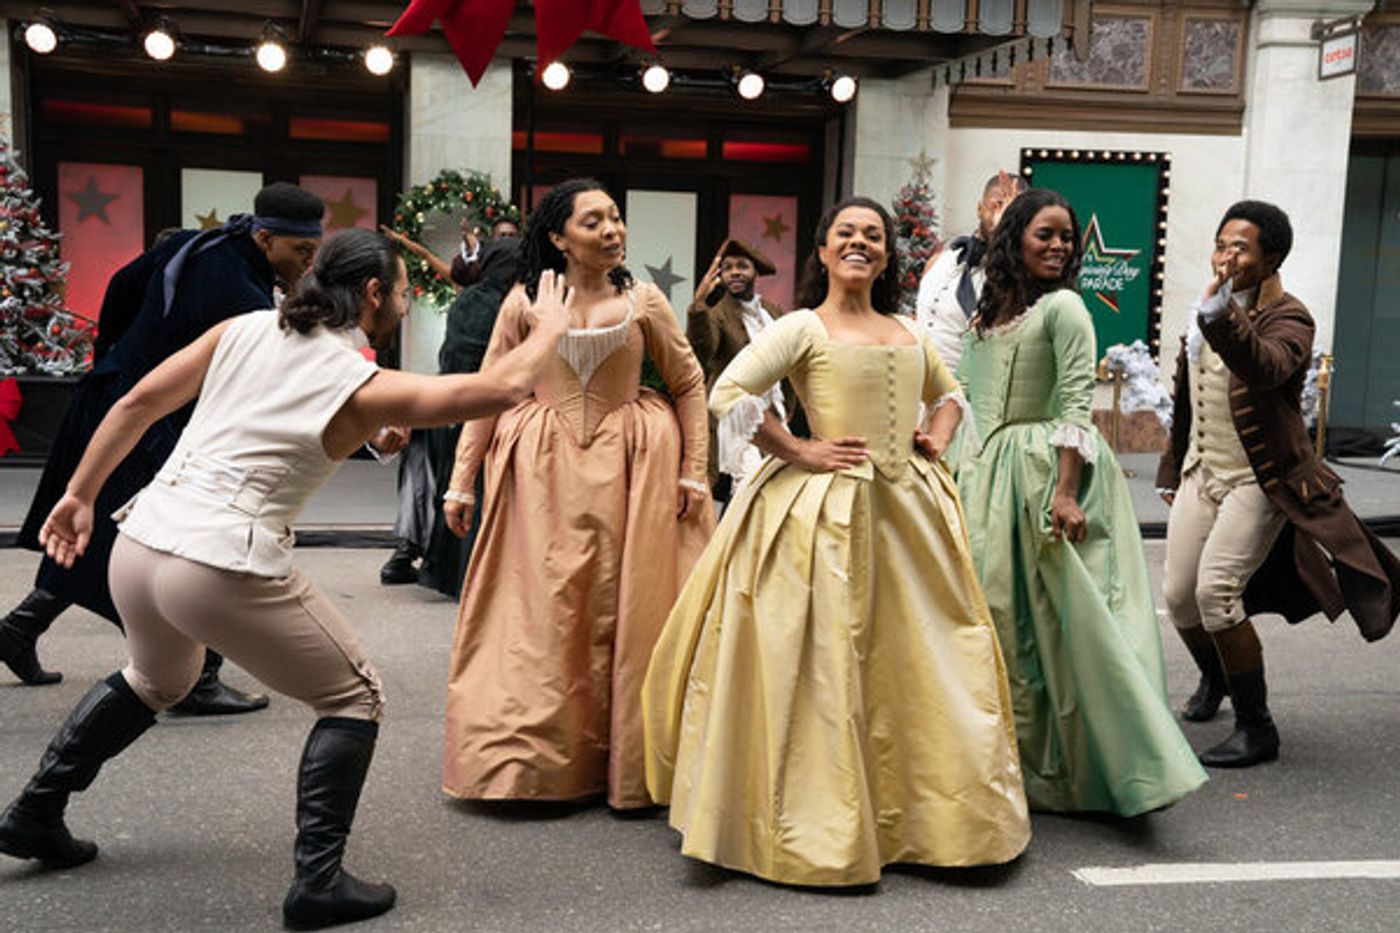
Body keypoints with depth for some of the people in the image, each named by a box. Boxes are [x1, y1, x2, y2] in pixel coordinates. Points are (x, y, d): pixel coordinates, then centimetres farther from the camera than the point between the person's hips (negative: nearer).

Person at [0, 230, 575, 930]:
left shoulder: (245, 329, 9)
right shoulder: (363, 387, -5)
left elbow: (138, 402, 9)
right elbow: (503, 388, -9)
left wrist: (80, 493, 19)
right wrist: (549, 328, 9)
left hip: (138, 544, 7)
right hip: (225, 571, -7)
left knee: (155, 680, 36)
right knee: (354, 698, 12)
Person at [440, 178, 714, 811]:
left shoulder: (643, 301, 1)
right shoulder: (525, 302, 0)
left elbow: (689, 384, 7)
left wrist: (693, 472, 1)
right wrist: (461, 483, 1)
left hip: (628, 465, 0)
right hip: (543, 467, 0)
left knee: (625, 609, 3)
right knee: (541, 612, 2)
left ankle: (628, 766, 15)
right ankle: (533, 756, 16)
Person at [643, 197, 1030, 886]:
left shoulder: (908, 333, 15)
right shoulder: (803, 328, -2)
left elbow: (948, 393, 32)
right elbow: (728, 395, -12)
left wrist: (938, 437, 12)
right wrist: (799, 453, -13)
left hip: (909, 509, 6)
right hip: (827, 510, -6)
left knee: (934, 659, 9)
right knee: (824, 664, -2)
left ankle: (923, 811, 27)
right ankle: (821, 828, 11)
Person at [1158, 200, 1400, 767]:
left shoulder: (1287, 318, -11)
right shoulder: (1203, 316, 11)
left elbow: (1266, 368, -35)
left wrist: (1220, 314, -49)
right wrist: (1173, 471, 23)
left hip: (1258, 482, -7)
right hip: (1202, 474, 7)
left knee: (1216, 590, -20)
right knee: (1178, 596, 7)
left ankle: (1256, 729, -5)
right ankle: (1214, 679, 40)